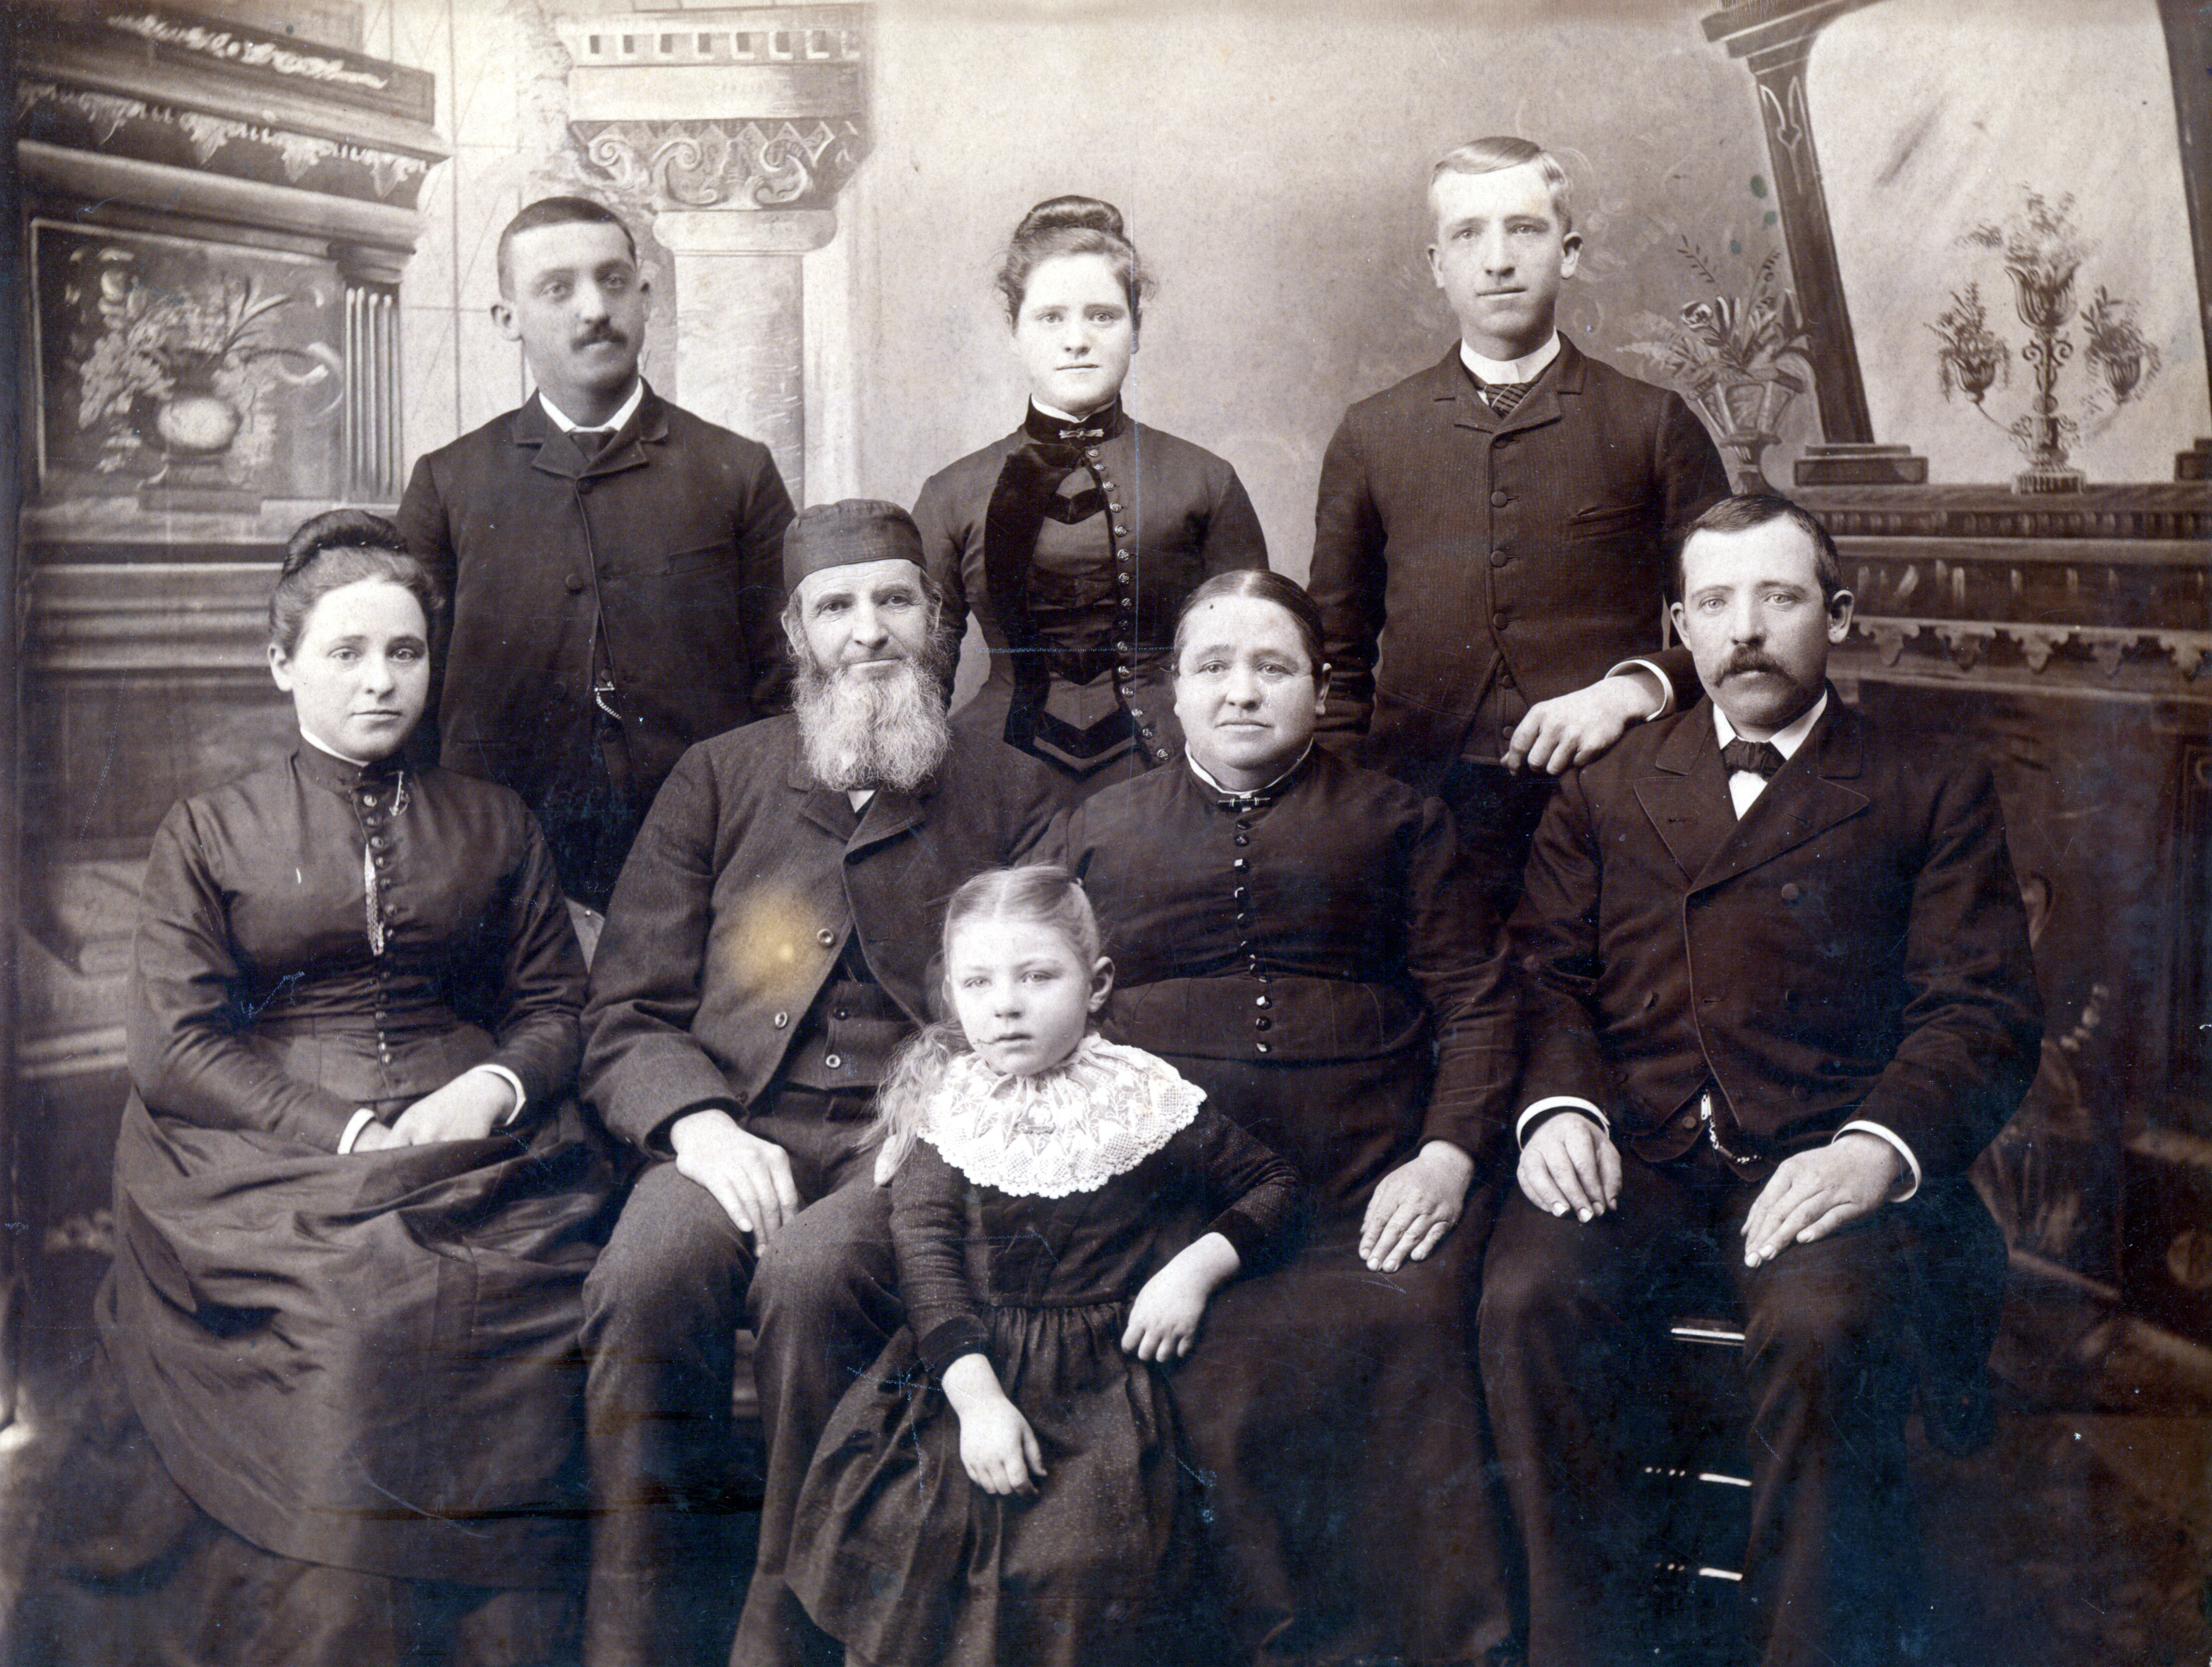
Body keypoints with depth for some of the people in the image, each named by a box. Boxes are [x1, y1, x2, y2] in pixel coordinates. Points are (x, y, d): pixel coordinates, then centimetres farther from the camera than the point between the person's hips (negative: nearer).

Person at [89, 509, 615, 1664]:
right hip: (266, 1166, -1)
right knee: (349, 1307, -33)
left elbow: (555, 1006, 16)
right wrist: (346, 1134, -10)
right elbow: (177, 1044, 3)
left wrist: (491, 1091, -8)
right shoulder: (207, 835, 14)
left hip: (479, 1150, 1)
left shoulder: (496, 827, 21)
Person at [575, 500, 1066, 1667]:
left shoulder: (1016, 798, 16)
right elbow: (626, 1014, 12)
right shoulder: (717, 780, 18)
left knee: (814, 1268, -34)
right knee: (647, 1273, -32)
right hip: (735, 1135, 2)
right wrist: (703, 1129, -9)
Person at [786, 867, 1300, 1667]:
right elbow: (927, 1255, -6)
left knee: (1082, 1556, -22)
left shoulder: (1148, 1101, 0)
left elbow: (1273, 1182, 10)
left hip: (1100, 1379, -1)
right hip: (962, 1367, 2)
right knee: (902, 1529, -18)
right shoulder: (948, 1106, 3)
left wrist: (1198, 1267, -7)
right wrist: (976, 1393, -18)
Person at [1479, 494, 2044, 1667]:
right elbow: (1547, 975, 13)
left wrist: (1876, 1148, -15)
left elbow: (1984, 1013, 4)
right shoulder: (1604, 788, 23)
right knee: (1531, 1297, -28)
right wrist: (1557, 1104, -9)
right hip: (1630, 1156, 2)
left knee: (1826, 1325, -33)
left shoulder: (1934, 791, 15)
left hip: (1823, 1161, -1)